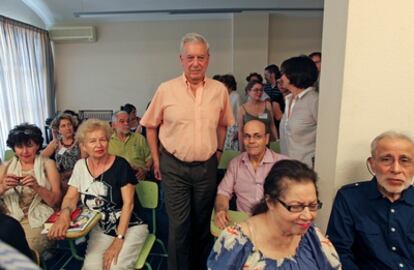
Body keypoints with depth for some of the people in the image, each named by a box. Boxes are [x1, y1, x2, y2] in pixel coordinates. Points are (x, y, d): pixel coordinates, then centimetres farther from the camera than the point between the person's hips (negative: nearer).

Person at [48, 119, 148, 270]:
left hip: (130, 227, -4)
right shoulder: (80, 165, 1)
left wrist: (119, 240, -20)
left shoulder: (120, 165, -14)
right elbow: (71, 197, 1)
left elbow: (128, 203, -15)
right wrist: (64, 215, -23)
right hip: (100, 229, 4)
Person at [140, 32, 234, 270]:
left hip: (207, 166, 2)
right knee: (179, 225, 7)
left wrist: (219, 150, 8)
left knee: (203, 223, 18)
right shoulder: (166, 90, -7)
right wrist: (156, 160, 2)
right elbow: (151, 126, 3)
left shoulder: (220, 90, -1)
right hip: (174, 166, -2)